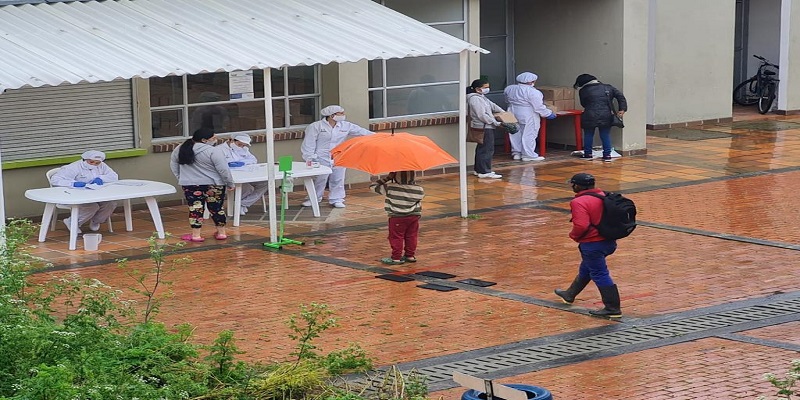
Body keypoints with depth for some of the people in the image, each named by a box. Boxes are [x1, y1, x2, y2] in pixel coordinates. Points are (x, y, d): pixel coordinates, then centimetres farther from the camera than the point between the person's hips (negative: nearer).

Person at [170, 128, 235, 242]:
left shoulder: (182, 149, 1)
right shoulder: (214, 151, -16)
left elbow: (173, 163, 11)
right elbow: (223, 170, -14)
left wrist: (180, 177, 17)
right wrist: (230, 184, -3)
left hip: (190, 185, 3)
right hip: (213, 185, -3)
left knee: (195, 208, 5)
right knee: (216, 208, 10)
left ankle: (196, 235, 0)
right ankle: (221, 233, 15)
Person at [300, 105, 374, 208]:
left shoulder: (345, 126, 5)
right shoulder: (316, 127, -5)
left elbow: (361, 132, 2)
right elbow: (309, 143, -4)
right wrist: (309, 157, -11)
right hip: (322, 159, -4)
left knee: (338, 180, 7)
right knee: (319, 179, 2)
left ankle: (336, 199, 19)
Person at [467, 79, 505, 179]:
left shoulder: (481, 97, 15)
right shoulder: (475, 99, -18)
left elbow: (492, 105, 22)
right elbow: (482, 115, -23)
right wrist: (496, 123, -21)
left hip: (486, 127, 11)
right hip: (484, 128, -11)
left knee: (481, 149, 17)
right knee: (487, 150, -11)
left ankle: (478, 169, 25)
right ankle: (484, 172, -11)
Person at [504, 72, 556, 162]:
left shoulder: (509, 89, 1)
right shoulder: (532, 92, -18)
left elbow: (507, 101, 14)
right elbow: (539, 107, -16)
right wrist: (548, 113, -4)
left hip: (513, 113, 6)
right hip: (528, 116, -6)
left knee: (516, 134, 14)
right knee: (528, 134, 1)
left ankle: (516, 153, 20)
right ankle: (528, 155, 3)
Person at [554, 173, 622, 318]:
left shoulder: (579, 202, -19)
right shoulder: (603, 196, 6)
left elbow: (581, 226, -27)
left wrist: (573, 235, -8)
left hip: (592, 244, -9)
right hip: (608, 242, 9)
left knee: (599, 274, -2)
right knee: (585, 269, 25)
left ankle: (613, 308, -2)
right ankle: (570, 295, 44)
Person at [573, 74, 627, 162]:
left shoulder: (583, 91, 1)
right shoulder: (607, 88, 11)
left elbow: (583, 104, 10)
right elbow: (620, 96, 7)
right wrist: (622, 109, 2)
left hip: (590, 116, -3)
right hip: (606, 117, 3)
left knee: (588, 135, 12)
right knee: (606, 135, 10)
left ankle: (588, 154, 18)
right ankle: (607, 155, 10)